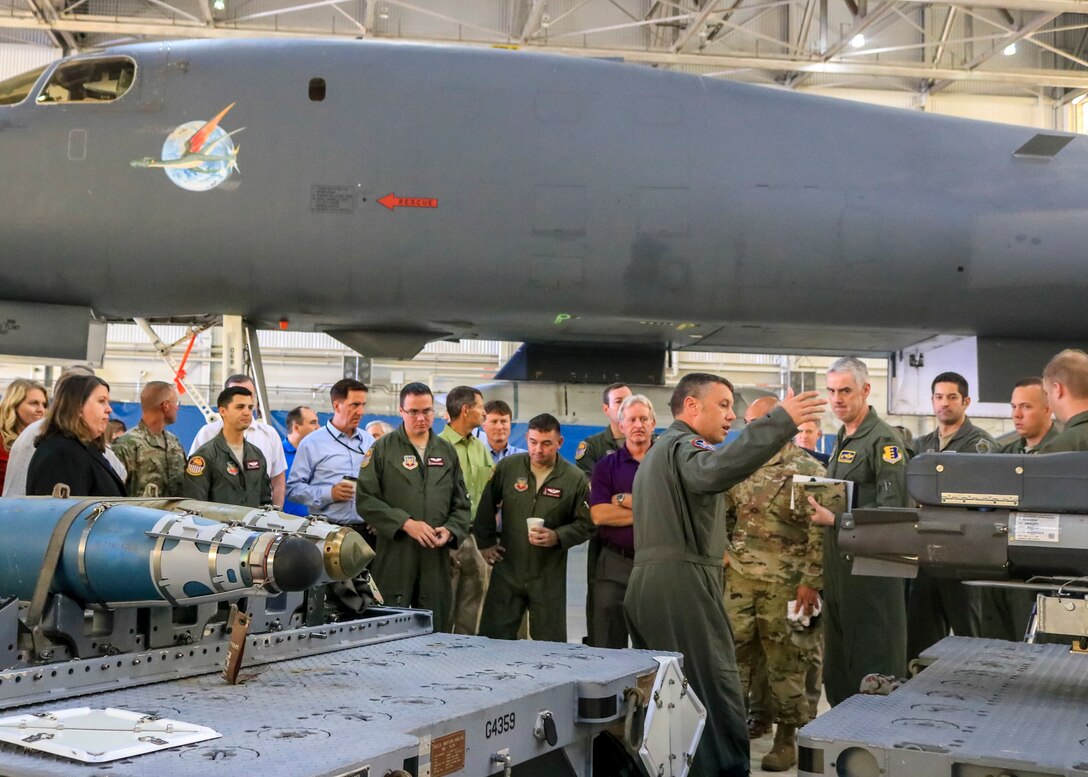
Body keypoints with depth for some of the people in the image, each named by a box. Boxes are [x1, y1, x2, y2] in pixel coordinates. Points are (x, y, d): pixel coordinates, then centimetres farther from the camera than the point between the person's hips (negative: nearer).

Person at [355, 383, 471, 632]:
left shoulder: (447, 452, 15)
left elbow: (461, 504, 17)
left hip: (436, 556, 3)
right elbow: (365, 500, -4)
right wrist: (406, 523, -13)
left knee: (434, 632, 3)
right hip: (394, 556, -3)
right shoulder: (383, 449, 4)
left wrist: (450, 530, -4)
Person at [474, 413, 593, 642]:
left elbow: (585, 524, 0)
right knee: (493, 639, 3)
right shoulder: (507, 468, 0)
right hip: (507, 570, 1)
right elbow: (486, 507, 13)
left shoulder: (574, 478, -4)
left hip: (549, 577, -1)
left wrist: (557, 537, -15)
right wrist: (485, 542, 10)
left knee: (550, 645, 6)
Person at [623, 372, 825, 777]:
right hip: (681, 584, -10)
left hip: (648, 582, 10)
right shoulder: (683, 446, -8)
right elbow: (715, 470, -31)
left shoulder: (658, 450, 26)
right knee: (717, 700, -12)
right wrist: (781, 422, -39)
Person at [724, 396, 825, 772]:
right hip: (739, 579, 5)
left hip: (784, 585, -5)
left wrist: (811, 581, -15)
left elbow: (820, 532, -11)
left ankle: (787, 738, 15)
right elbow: (720, 513, 21)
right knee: (734, 655, 8)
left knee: (785, 662, 3)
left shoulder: (807, 471, -8)